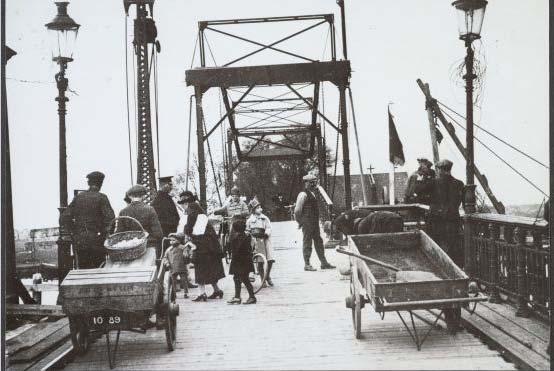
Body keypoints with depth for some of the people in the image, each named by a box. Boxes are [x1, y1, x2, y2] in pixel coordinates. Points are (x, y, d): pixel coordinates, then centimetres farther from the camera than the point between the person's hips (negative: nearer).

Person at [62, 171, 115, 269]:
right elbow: (110, 218, -18)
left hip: (79, 241, 4)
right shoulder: (101, 197, -6)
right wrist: (103, 234, -7)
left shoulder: (78, 197, 7)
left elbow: (65, 217, 4)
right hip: (96, 241, -4)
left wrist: (74, 232, 8)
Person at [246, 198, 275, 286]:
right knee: (260, 262, -1)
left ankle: (268, 276, 17)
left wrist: (266, 233, -17)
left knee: (270, 259, -6)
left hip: (265, 240, 2)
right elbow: (247, 231, 8)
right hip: (257, 242, -2)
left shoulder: (265, 218, 11)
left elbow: (269, 228, 3)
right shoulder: (249, 220, 5)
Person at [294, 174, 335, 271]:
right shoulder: (303, 195, -13)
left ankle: (324, 263, 15)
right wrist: (300, 221, -8)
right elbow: (297, 210, -17)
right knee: (307, 243, -2)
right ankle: (307, 265, 5)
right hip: (307, 223, -9)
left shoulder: (312, 194, 16)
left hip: (315, 223, 9)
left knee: (319, 242, 10)